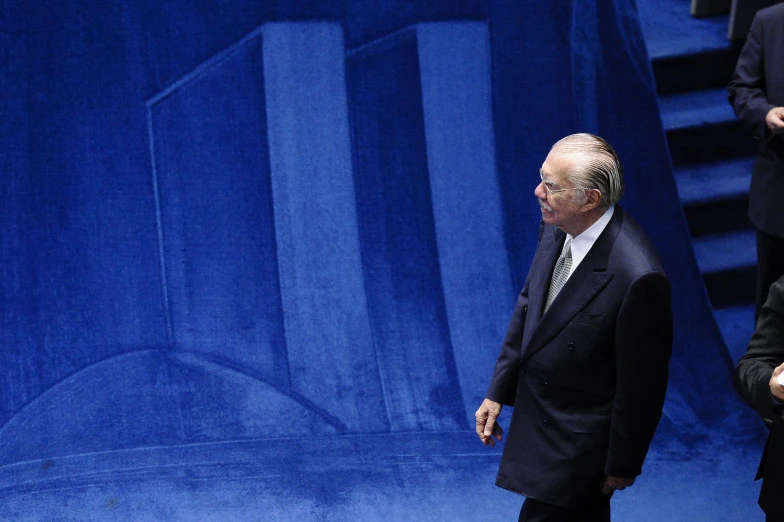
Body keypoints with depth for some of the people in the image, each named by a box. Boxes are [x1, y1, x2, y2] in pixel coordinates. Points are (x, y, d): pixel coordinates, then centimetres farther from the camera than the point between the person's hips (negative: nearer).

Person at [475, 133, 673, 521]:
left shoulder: (636, 278, -32)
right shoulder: (556, 228, -9)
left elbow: (641, 383, -21)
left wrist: (622, 464, -10)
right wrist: (498, 392, 10)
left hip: (578, 442, -7)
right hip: (537, 415, 7)